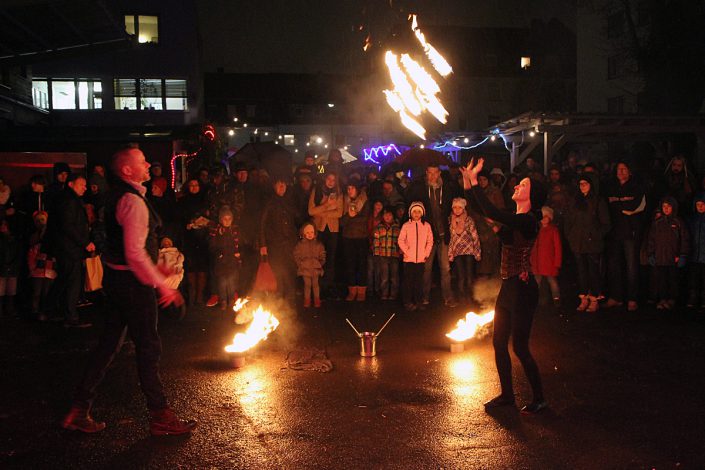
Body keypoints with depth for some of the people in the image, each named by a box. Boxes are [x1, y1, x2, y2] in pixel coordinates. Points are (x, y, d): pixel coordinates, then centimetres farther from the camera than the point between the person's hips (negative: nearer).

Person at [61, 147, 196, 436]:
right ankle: (160, 416, 12)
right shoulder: (133, 201, -19)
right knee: (148, 347, 0)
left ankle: (79, 411, 22)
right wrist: (162, 285, -20)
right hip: (131, 282, -10)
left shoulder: (117, 196, 13)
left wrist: (154, 272, 25)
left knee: (110, 343, 15)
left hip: (116, 278, 10)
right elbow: (135, 253, -26)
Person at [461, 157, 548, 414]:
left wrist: (473, 181, -26)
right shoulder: (514, 219, 10)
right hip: (508, 287, 9)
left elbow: (492, 213, -31)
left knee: (520, 346, -1)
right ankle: (507, 394, 27)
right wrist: (467, 180, 4)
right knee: (499, 342, 13)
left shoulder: (528, 221, -18)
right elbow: (483, 211, 13)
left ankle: (539, 399, 16)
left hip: (522, 288, -9)